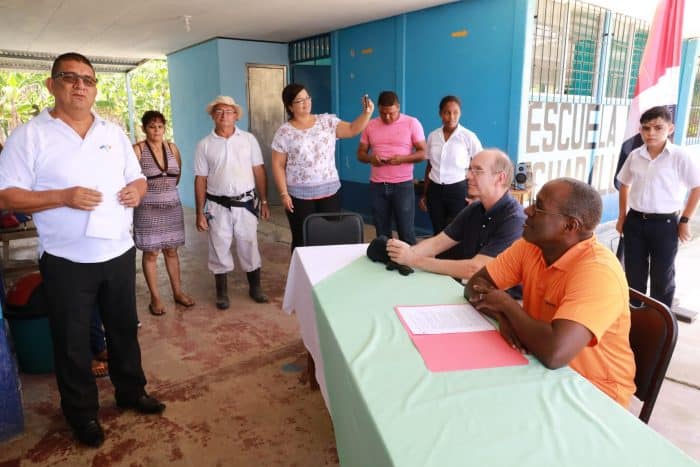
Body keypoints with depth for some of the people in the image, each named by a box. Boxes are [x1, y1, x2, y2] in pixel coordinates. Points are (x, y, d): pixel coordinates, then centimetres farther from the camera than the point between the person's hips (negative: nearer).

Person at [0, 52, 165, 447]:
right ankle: (82, 413, 30)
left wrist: (137, 189, -8)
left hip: (119, 252, 4)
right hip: (67, 261, -4)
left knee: (124, 327, 17)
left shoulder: (115, 133, 8)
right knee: (72, 340, 10)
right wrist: (63, 197, -23)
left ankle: (132, 391, 38)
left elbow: (137, 178, 15)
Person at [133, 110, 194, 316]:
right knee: (151, 253, 2)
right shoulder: (137, 149, -9)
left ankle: (177, 292, 22)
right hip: (148, 208, -4)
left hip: (172, 206, 4)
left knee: (171, 250, 12)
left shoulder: (172, 148, 6)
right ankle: (155, 298, 12)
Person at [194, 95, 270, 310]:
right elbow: (200, 180, 0)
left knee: (249, 246, 10)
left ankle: (255, 287, 27)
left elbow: (259, 171, 2)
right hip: (218, 206, 0)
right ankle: (222, 292, 24)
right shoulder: (205, 145, 0)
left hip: (246, 203, 0)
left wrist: (264, 201, 0)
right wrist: (200, 213, -2)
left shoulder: (248, 139, 1)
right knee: (219, 249, 9)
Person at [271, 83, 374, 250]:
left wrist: (366, 113, -20)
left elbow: (352, 130, -2)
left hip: (329, 191, 2)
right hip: (299, 195, -2)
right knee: (302, 240, 6)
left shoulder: (327, 121, 4)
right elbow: (278, 165, -2)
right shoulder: (284, 132, -2)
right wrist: (284, 193, -8)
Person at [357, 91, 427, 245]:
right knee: (381, 232, 9)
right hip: (377, 185, 3)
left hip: (403, 184, -3)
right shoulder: (370, 125, 7)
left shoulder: (412, 123, -2)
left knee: (406, 231, 0)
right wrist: (370, 158, -13)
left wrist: (402, 158, -20)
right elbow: (360, 153, 11)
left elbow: (423, 153, -3)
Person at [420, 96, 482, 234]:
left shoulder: (469, 137, -8)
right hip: (434, 190, 4)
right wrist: (424, 194, 14)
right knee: (438, 232, 10)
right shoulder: (432, 136, 4)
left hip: (458, 190, -3)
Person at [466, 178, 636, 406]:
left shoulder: (598, 271, -29)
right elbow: (476, 285, -1)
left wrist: (508, 305, -23)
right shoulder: (531, 245, -7)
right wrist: (504, 316, -21)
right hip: (544, 368, 6)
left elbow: (554, 353, -40)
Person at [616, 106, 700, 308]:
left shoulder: (680, 157, -11)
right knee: (633, 275, 13)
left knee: (662, 278, 9)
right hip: (635, 221, 3)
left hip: (665, 223, -3)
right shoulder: (635, 156, 1)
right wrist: (622, 216, 12)